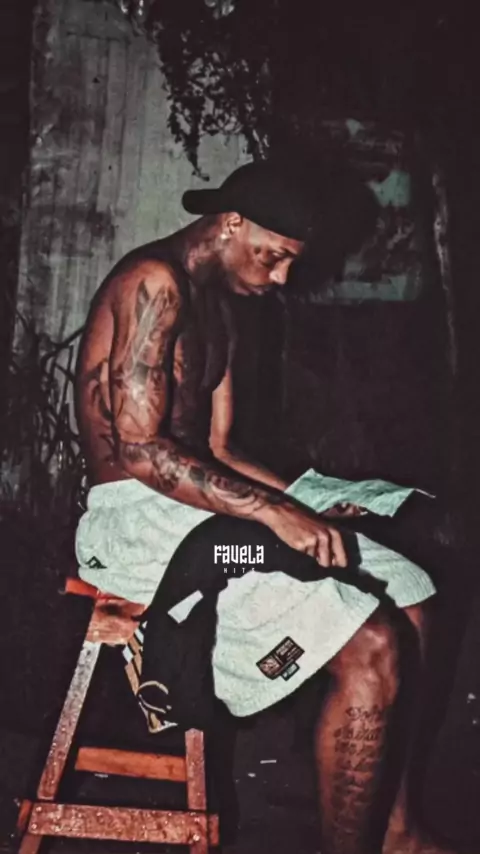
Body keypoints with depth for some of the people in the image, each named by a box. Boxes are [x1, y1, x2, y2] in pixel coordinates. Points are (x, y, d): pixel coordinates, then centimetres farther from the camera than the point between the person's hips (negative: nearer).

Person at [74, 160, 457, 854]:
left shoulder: (219, 307, 19)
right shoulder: (154, 282, -13)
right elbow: (138, 449, -22)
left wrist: (308, 503, 3)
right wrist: (271, 511, -24)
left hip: (201, 502, 10)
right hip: (136, 515, -10)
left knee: (411, 595, 3)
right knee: (371, 649, -23)